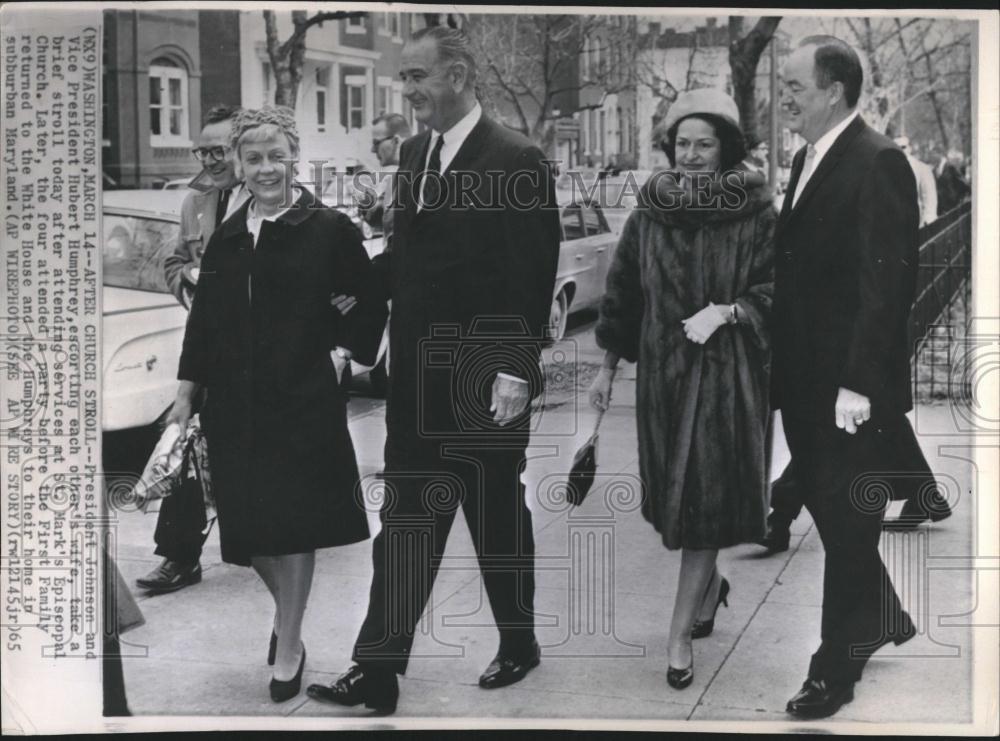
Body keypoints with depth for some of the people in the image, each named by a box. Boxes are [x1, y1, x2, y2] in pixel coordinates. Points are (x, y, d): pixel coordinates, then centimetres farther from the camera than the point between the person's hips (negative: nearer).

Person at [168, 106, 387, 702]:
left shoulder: (329, 229, -4)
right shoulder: (227, 237, 9)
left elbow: (371, 308, 2)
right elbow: (203, 322, 12)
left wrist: (343, 354, -9)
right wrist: (186, 395, 10)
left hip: (305, 401, -4)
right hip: (236, 402, 4)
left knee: (293, 524, 1)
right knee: (249, 525, 8)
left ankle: (289, 648, 16)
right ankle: (287, 611, 37)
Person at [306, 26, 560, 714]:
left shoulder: (517, 160, -13)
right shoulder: (414, 153, 10)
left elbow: (533, 278, -15)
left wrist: (516, 372, -18)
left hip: (486, 380, -6)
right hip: (418, 376, 6)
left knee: (499, 516, 10)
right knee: (406, 518, 7)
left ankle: (519, 644, 30)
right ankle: (378, 670, 10)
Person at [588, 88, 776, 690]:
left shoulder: (757, 213, -6)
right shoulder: (650, 213, 4)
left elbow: (776, 290, -6)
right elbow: (623, 293, 10)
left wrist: (723, 311, -21)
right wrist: (608, 368, 10)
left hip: (728, 374, -4)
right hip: (662, 371, 4)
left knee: (703, 499, -4)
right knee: (677, 495, 12)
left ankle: (681, 634, 1)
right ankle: (710, 586, 39)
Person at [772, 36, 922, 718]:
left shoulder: (877, 162, -15)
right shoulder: (808, 158, 12)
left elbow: (888, 279, -20)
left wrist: (860, 382, -23)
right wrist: (783, 365, 9)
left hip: (852, 386, -8)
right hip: (806, 379, 8)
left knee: (848, 523, 3)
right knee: (826, 507, 17)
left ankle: (836, 669, 15)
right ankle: (884, 619, 38)